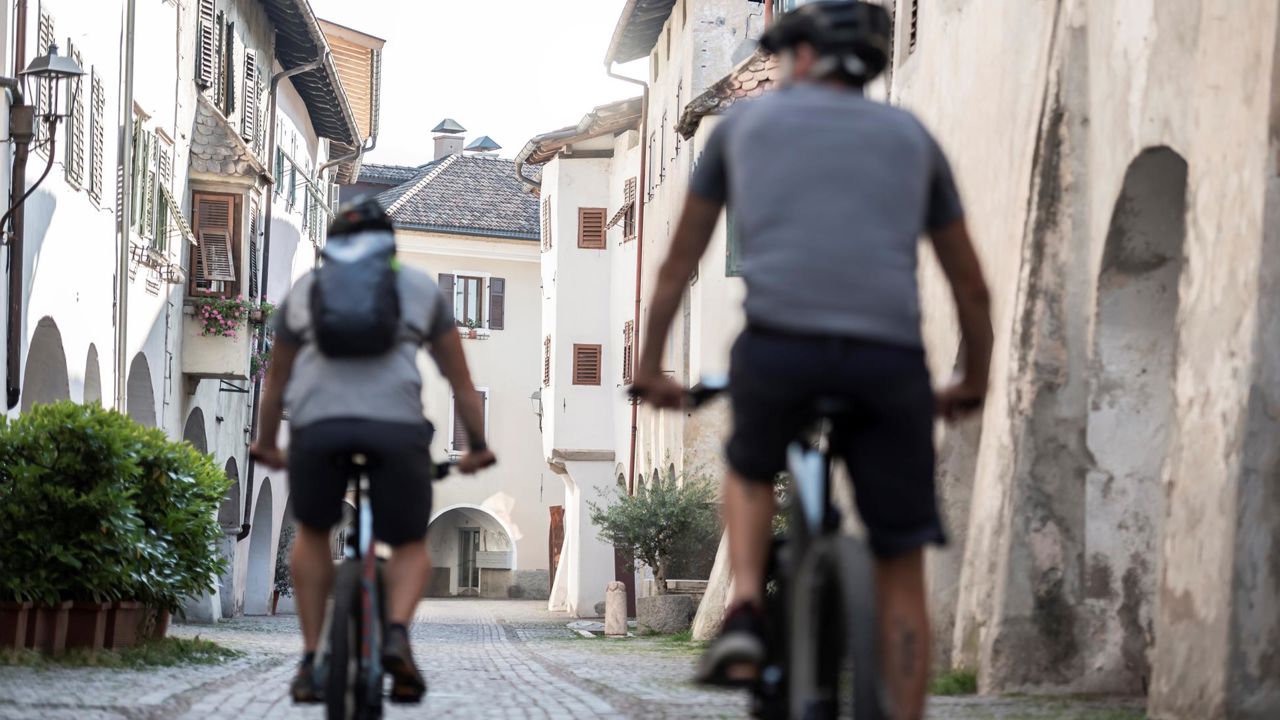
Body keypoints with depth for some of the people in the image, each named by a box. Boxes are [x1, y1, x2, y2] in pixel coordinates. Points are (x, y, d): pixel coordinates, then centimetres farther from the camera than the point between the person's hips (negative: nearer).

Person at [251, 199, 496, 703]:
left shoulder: (305, 289, 29)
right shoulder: (421, 288, 26)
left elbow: (276, 379, 38)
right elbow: (460, 378, 28)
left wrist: (266, 444, 51)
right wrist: (478, 446, 38)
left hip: (317, 421, 1)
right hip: (397, 423, -1)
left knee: (313, 532, 26)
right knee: (410, 544, 17)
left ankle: (310, 659, 17)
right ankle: (397, 634, -10)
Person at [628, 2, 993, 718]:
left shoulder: (748, 121, 22)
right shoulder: (911, 135, 24)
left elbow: (678, 264, 27)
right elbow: (973, 287, 27)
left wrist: (651, 368, 37)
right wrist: (974, 383, 41)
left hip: (780, 344, 0)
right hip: (890, 356, 1)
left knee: (751, 471, 31)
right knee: (901, 571, 10)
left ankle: (745, 614, 8)